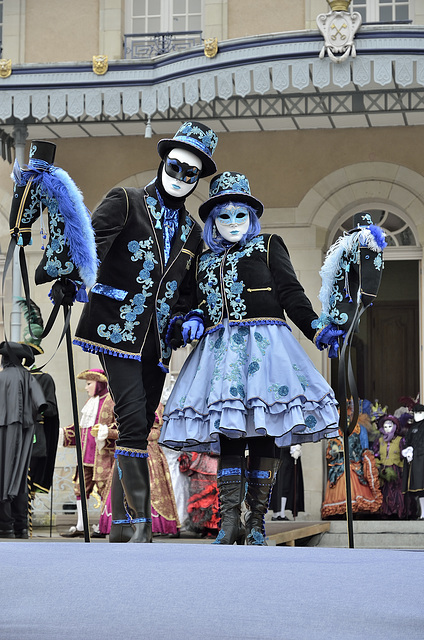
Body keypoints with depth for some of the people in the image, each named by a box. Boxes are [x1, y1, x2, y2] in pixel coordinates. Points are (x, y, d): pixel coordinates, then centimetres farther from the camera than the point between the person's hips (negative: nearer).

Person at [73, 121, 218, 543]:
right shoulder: (125, 203, 3)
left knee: (138, 429, 6)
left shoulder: (192, 232, 19)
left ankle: (121, 528, 11)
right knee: (134, 424, -15)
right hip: (118, 332, -6)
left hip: (156, 342, 6)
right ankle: (140, 525, -16)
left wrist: (187, 319, 6)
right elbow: (90, 244, -10)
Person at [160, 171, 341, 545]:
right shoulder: (206, 262, 21)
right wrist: (195, 322, 2)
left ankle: (257, 521, -6)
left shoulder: (268, 246, 11)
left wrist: (317, 330, -9)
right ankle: (229, 521, -6)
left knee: (263, 433, -8)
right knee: (227, 433, -5)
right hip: (221, 347, 3)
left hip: (263, 342, -3)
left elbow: (291, 293, 3)